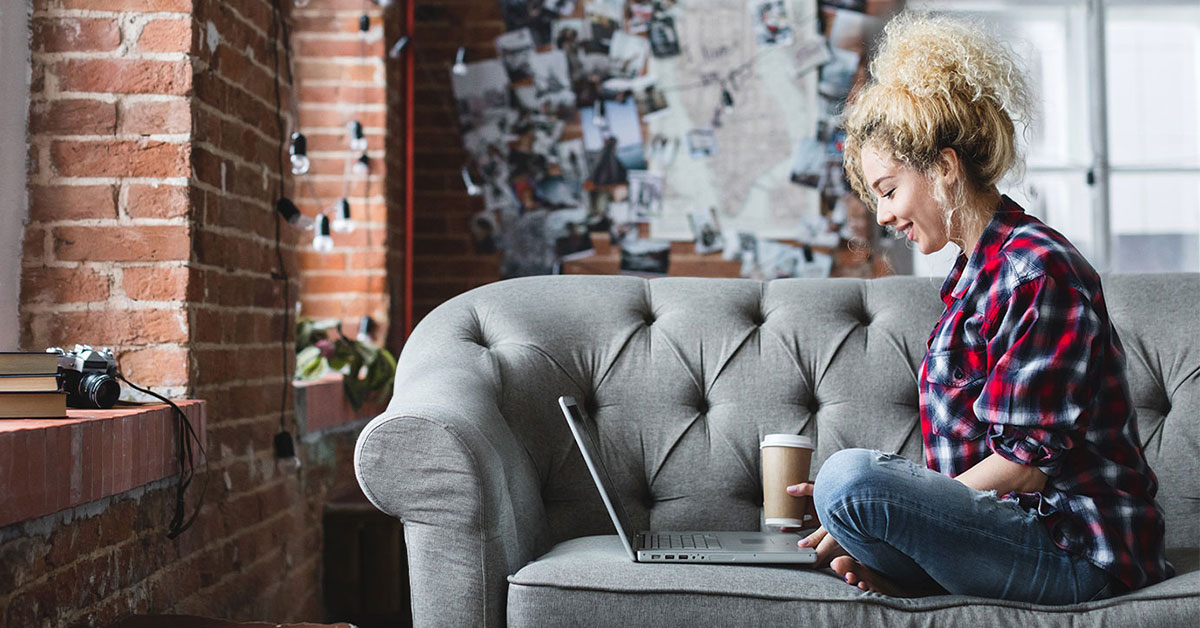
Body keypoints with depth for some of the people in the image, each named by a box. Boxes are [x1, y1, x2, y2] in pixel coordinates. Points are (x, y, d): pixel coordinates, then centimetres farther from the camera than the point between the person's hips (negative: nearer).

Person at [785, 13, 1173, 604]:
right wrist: (857, 507, -1)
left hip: (1073, 548, -10)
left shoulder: (1036, 270, -16)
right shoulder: (976, 272, 15)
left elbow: (1029, 458, -20)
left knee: (850, 474, -30)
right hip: (1017, 520, 10)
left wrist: (862, 501, -19)